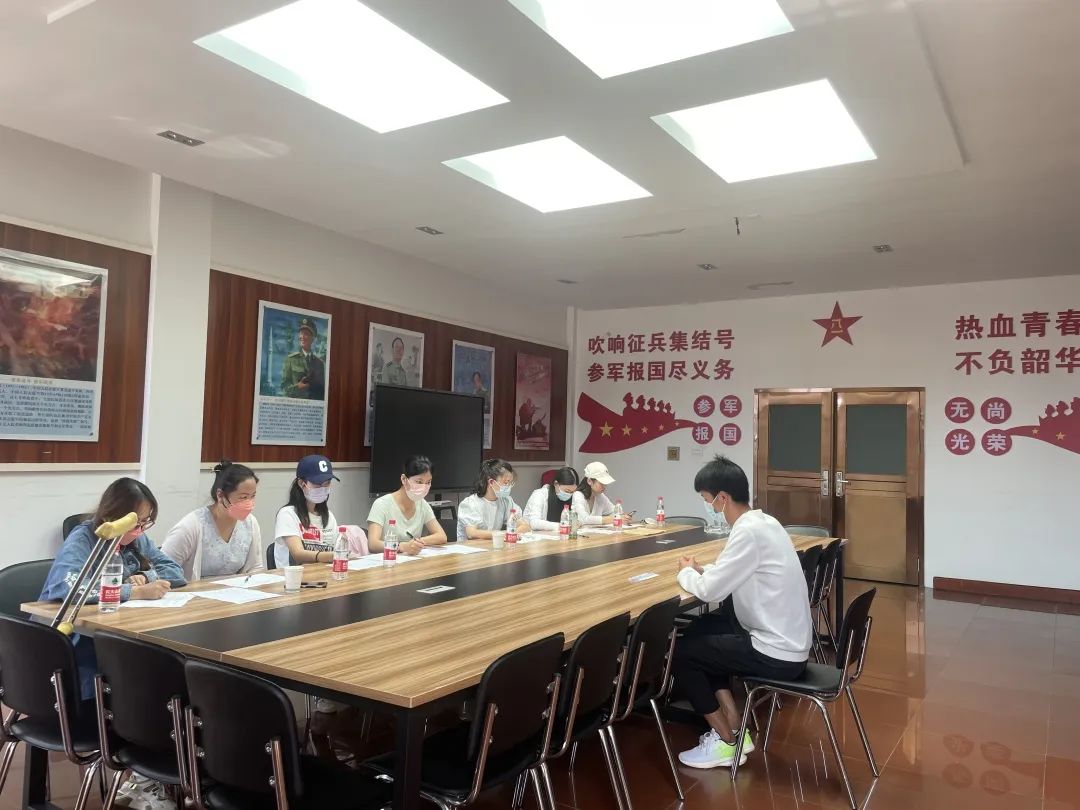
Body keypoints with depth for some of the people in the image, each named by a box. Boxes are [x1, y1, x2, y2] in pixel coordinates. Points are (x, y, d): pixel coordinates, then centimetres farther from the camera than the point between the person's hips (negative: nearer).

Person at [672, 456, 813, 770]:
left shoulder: (749, 532, -23)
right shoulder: (764, 521, 6)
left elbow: (710, 591, -20)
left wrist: (686, 572, 0)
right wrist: (703, 571, 5)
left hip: (777, 653, -9)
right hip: (787, 640, 9)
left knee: (681, 652, 2)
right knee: (701, 631, 21)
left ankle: (726, 743, 13)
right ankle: (735, 728, 21)